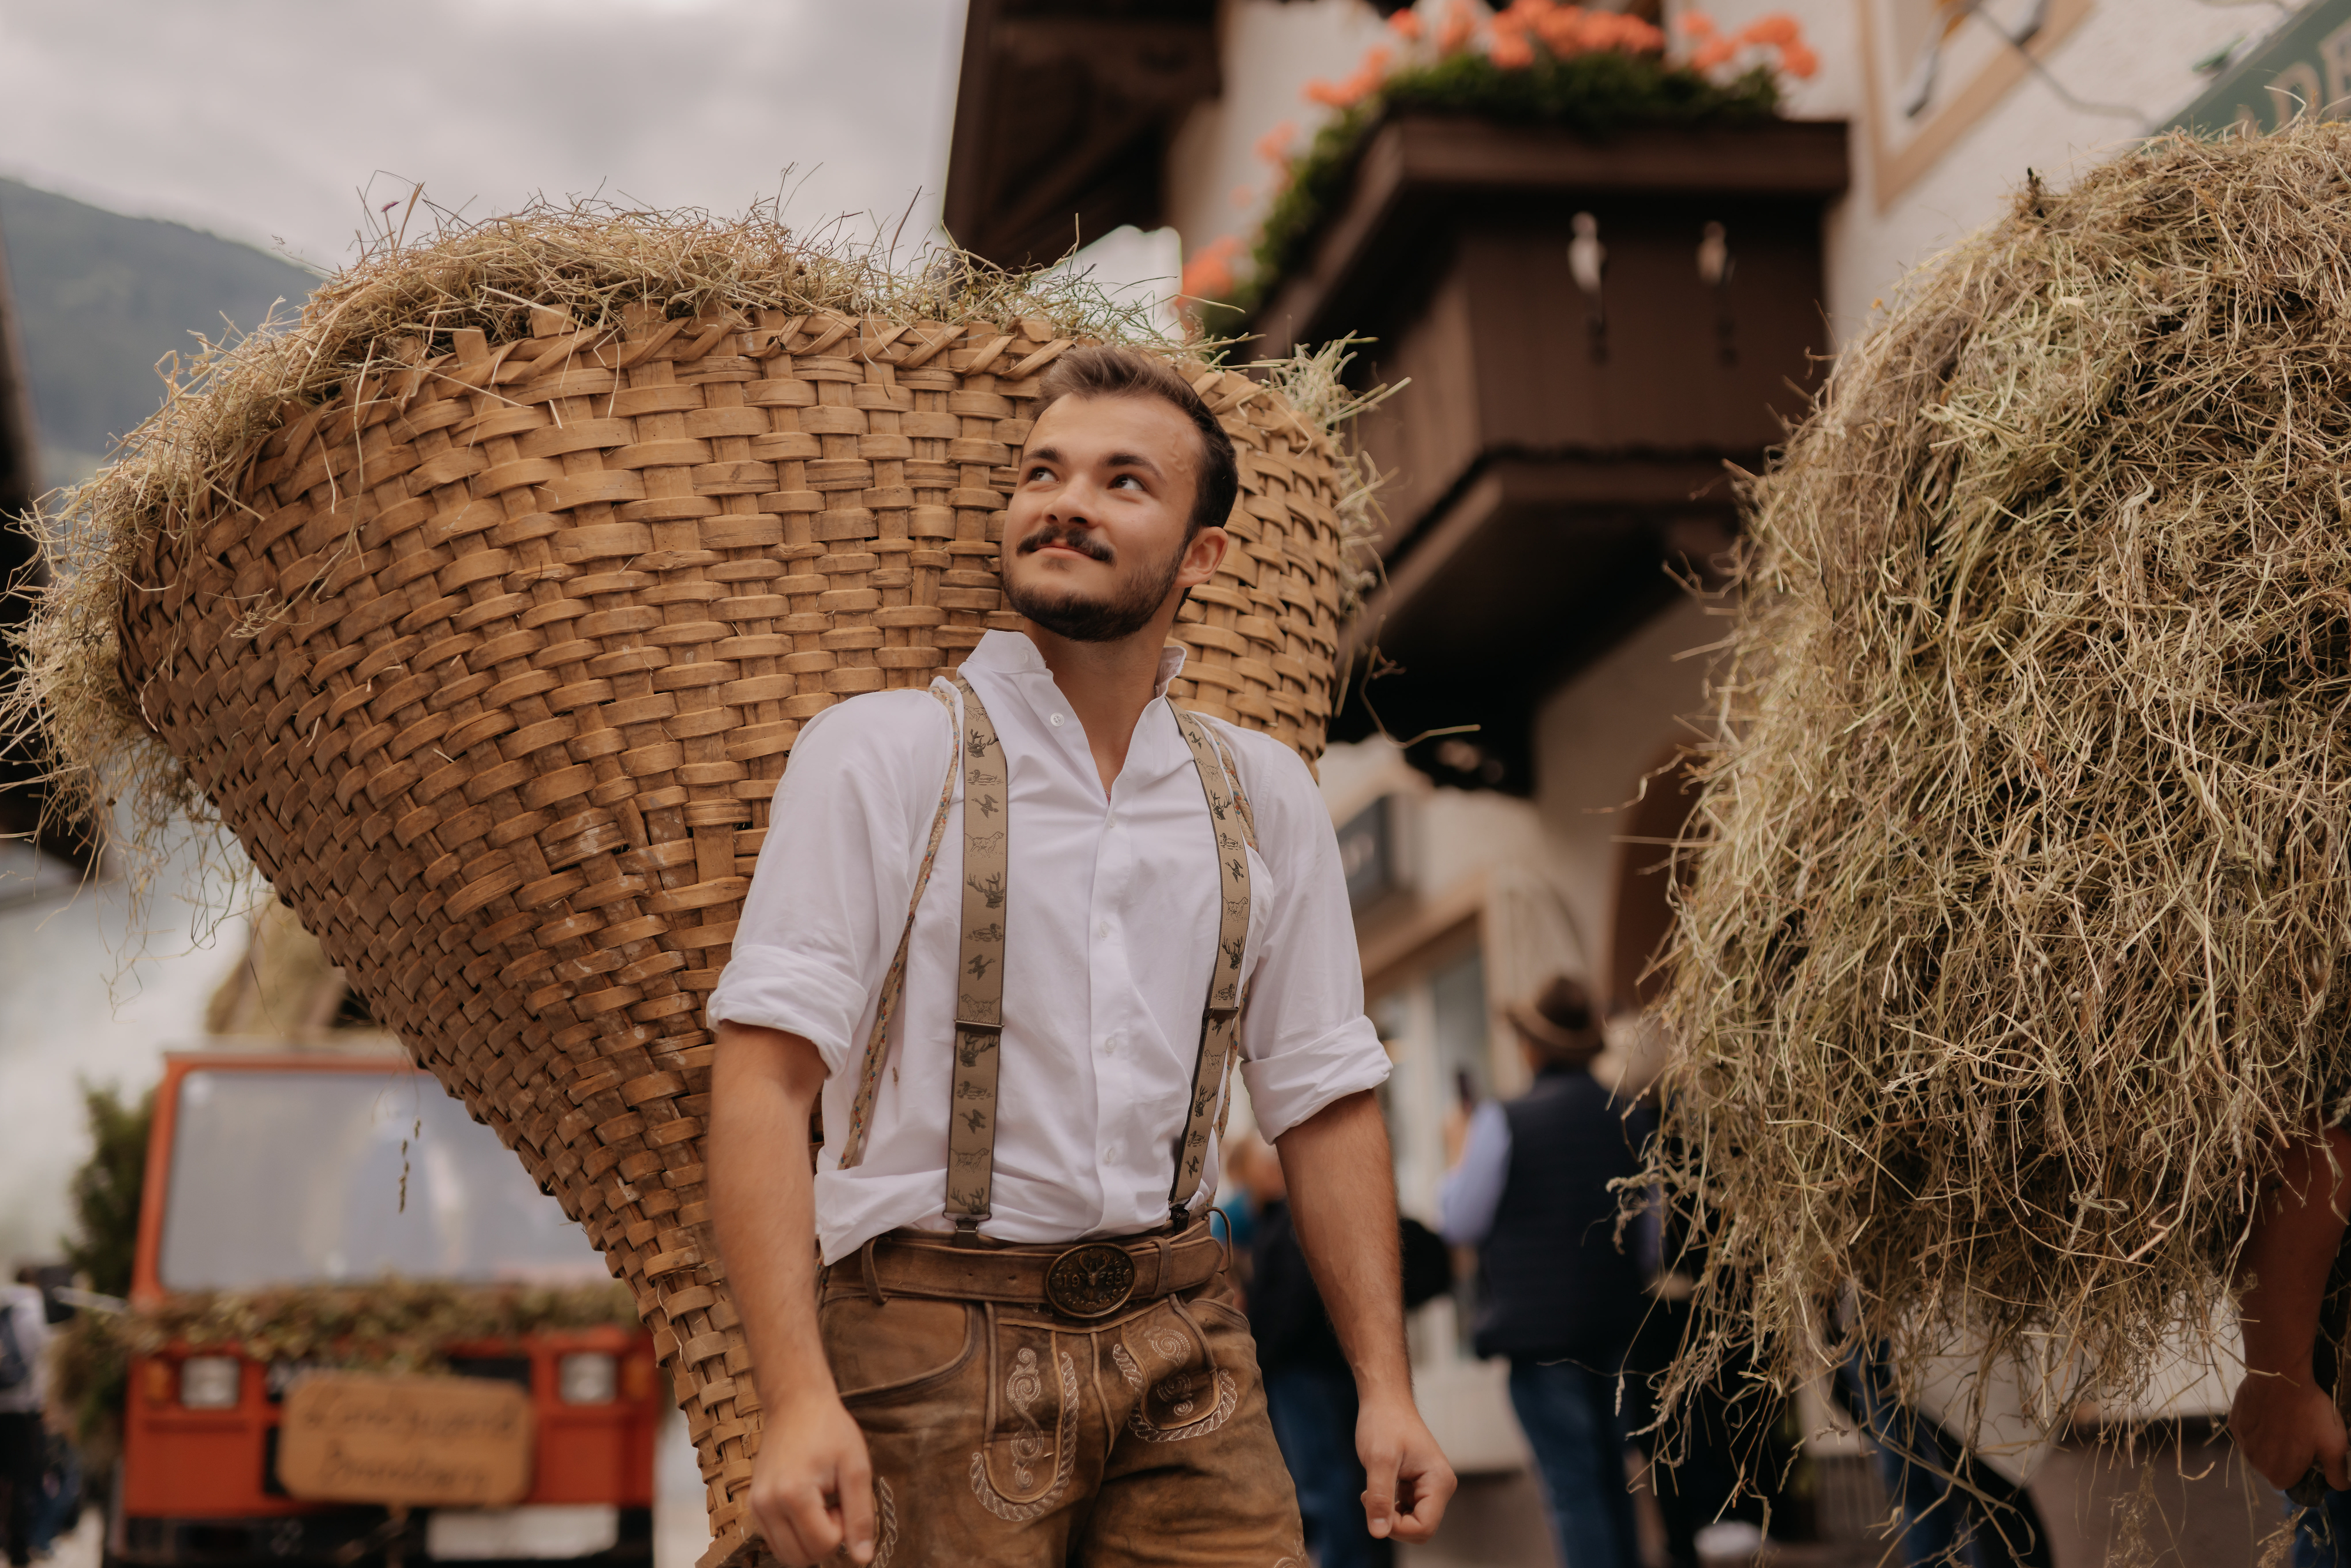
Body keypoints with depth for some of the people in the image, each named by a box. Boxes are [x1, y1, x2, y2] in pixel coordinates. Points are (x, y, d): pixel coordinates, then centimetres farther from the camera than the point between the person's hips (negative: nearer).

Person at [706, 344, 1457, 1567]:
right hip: (935, 1334, -3)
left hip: (1177, 1332, 4)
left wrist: (1385, 1386, 7)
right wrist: (797, 1396, -22)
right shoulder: (879, 755, -5)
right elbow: (765, 1078, -12)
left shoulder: (1265, 799, 9)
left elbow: (1326, 1101, 13)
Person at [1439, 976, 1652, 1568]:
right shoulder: (1632, 1120, 3)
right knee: (1612, 1478, 18)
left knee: (1572, 1484, -2)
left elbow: (1460, 1222, -4)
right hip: (1617, 1320, 5)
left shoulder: (1504, 1122, -13)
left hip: (1541, 1324, -5)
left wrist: (1461, 1158, 11)